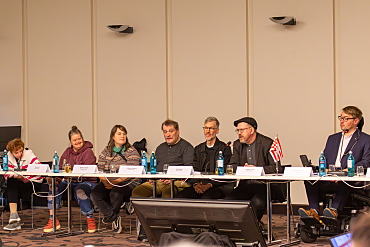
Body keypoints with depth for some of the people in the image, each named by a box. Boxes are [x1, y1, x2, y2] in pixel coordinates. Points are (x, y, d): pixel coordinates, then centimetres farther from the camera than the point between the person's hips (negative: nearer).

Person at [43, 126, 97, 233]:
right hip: (71, 182, 6)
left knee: (79, 190, -37)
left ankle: (90, 220, -19)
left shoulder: (88, 152, -5)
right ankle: (53, 220, -13)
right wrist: (56, 179, -14)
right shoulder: (68, 152, 14)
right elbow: (60, 168, 9)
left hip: (87, 182, -6)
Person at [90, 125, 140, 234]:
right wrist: (105, 182, -14)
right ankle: (114, 217, -11)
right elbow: (99, 170, 7)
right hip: (108, 183, 4)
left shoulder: (131, 151, 1)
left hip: (127, 184, -4)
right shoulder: (106, 152, 14)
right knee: (95, 194, -24)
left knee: (115, 193, -35)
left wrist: (115, 182, -20)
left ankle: (110, 215, -3)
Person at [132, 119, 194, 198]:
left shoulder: (187, 147, 6)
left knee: (167, 194, -41)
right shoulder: (160, 148, 28)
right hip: (157, 181, 6)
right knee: (136, 192, -21)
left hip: (176, 182, -6)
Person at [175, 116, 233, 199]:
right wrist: (195, 184, -10)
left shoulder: (225, 148, 5)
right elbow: (194, 171, 13)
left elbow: (224, 173, -3)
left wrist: (209, 185, -18)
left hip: (218, 186, -4)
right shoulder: (198, 149, 21)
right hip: (200, 184, 4)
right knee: (180, 196, -23)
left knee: (206, 197, -37)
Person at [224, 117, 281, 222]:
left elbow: (276, 168, -9)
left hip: (264, 185, -5)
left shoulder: (267, 143, -4)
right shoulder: (237, 145, 13)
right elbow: (232, 166, 9)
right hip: (245, 185, 5)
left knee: (257, 202, -35)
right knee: (228, 200, -21)